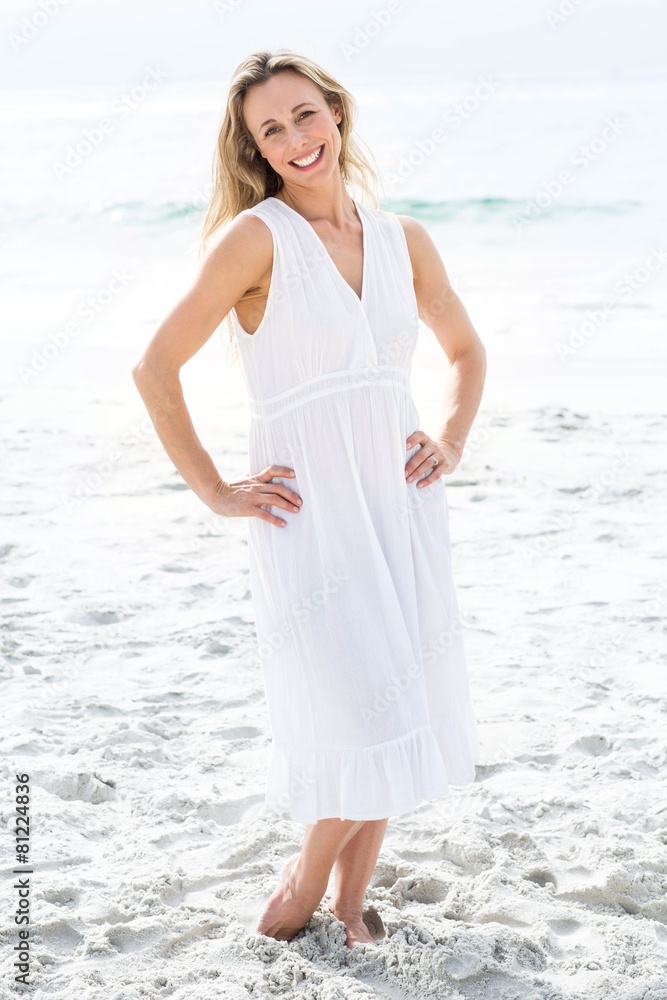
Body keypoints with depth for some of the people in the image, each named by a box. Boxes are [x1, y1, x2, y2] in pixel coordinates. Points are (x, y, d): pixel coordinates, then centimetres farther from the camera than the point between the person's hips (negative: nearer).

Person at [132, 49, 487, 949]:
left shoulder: (403, 239, 8)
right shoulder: (256, 237, -7)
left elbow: (465, 349, 24)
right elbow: (155, 369, -9)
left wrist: (451, 443, 9)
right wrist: (215, 492, -7)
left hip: (401, 502, 5)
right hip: (307, 512, -5)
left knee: (402, 711, 9)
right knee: (364, 716, -8)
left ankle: (352, 893, 28)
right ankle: (307, 881, 18)